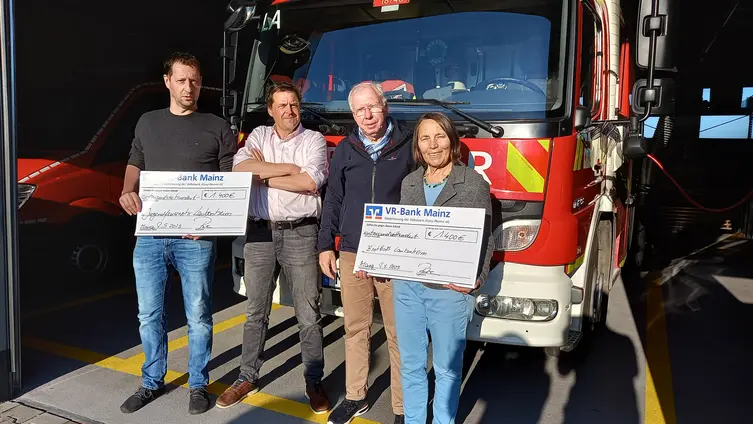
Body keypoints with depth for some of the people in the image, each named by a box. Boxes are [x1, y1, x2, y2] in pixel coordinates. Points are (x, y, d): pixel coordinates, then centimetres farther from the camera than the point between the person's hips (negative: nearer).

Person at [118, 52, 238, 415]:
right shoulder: (147, 123, 14)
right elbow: (135, 166, 21)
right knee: (149, 316, 12)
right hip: (149, 236, 4)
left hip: (196, 239, -3)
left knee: (198, 317, 5)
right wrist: (128, 192, -2)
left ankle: (198, 385, 23)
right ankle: (152, 383, 30)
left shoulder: (217, 128, 2)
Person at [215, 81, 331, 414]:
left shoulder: (314, 140, 2)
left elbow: (310, 182, -14)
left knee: (308, 314, 4)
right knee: (256, 312, 13)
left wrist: (263, 175, -6)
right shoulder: (258, 136, 10)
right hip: (260, 232, 3)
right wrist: (288, 168, -11)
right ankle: (248, 378, 27)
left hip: (300, 233, -2)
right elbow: (238, 170, -8)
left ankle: (314, 383, 17)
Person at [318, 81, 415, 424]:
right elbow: (333, 200, 12)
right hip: (352, 255, 3)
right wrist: (325, 245, 7)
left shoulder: (408, 147, 1)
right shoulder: (345, 151, 8)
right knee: (355, 330, 12)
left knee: (399, 335, 3)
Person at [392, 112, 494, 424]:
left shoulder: (474, 183, -4)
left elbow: (484, 239, -5)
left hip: (448, 288, -4)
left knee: (447, 366, 9)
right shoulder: (409, 183, 10)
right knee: (410, 363, 15)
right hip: (406, 285, 4)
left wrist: (477, 278, -18)